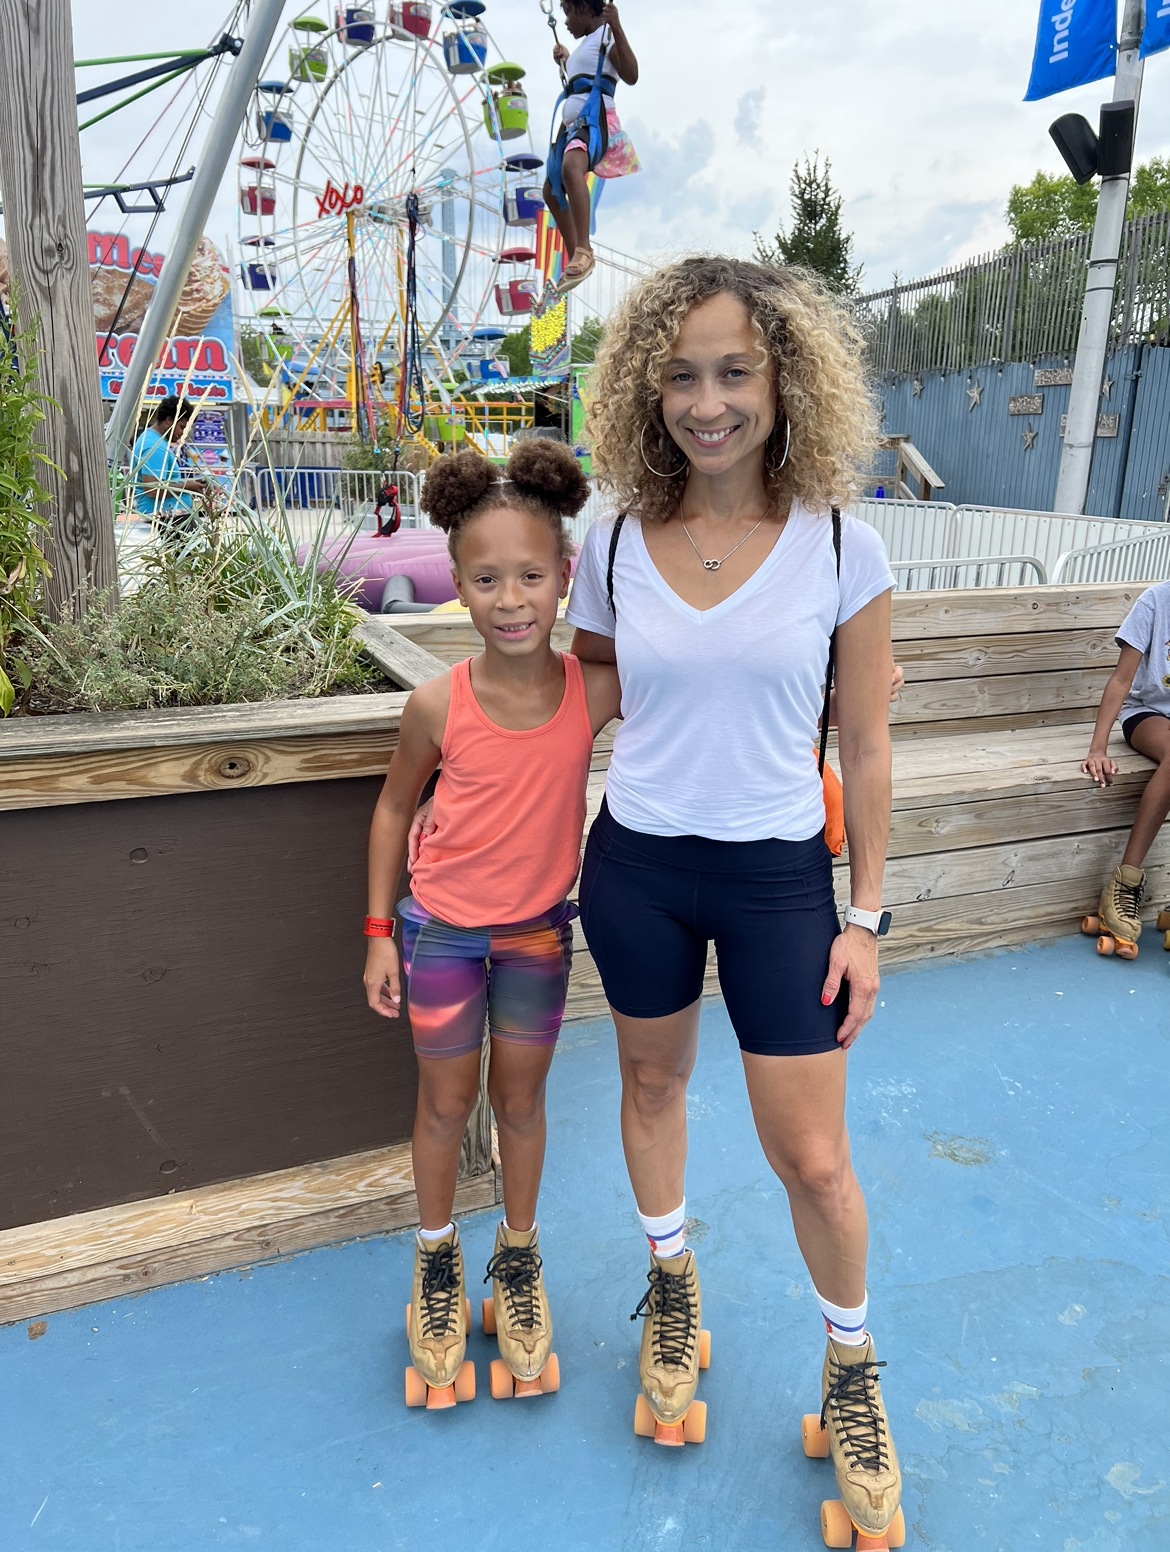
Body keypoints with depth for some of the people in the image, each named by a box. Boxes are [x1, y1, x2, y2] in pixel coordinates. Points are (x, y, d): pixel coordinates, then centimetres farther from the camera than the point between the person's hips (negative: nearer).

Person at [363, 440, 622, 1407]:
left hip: (538, 926, 1)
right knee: (447, 1101, 14)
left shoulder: (597, 690, -19)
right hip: (442, 927, -1)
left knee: (521, 1098, 17)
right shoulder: (439, 705, -19)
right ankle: (437, 1258, 40)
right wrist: (379, 935, -1)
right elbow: (395, 809, -4)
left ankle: (520, 1254, 41)